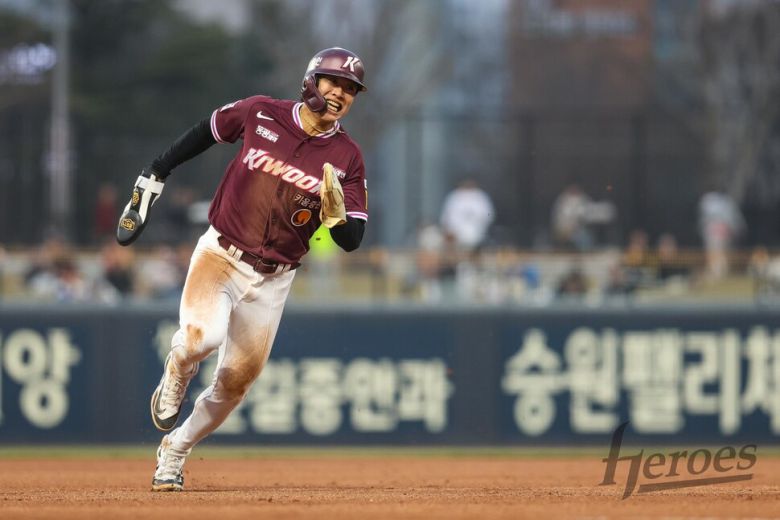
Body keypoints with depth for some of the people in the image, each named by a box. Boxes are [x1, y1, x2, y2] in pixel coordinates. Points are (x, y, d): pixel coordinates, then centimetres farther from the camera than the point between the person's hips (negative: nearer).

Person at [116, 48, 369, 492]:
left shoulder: (347, 157, -5)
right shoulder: (260, 113, -6)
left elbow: (352, 240, -7)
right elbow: (206, 133, 13)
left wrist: (336, 213, -29)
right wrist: (155, 176, 15)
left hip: (273, 279, 2)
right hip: (221, 254, -2)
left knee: (237, 381, 5)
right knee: (202, 335, -29)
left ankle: (174, 453, 28)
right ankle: (174, 381, 6)